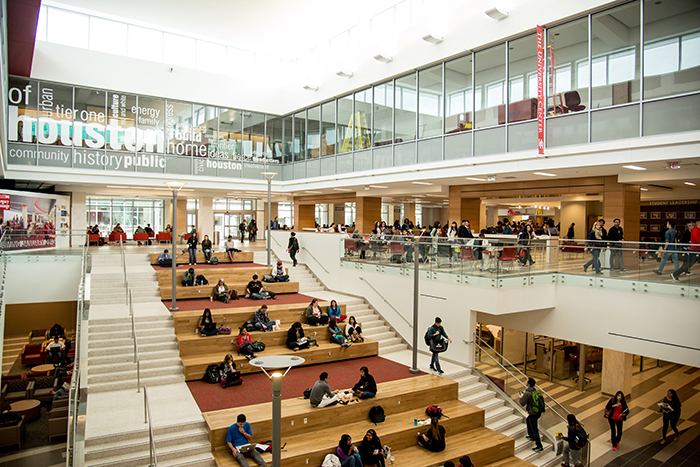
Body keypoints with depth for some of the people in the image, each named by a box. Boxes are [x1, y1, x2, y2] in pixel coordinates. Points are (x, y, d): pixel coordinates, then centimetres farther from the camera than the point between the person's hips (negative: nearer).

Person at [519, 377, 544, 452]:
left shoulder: (527, 393, -23)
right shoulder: (536, 391, 1)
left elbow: (522, 403, -17)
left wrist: (521, 397, 4)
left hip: (533, 414, -9)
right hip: (539, 412, 9)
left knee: (534, 429, 1)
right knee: (527, 420, 31)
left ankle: (539, 446, 6)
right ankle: (531, 436, 41)